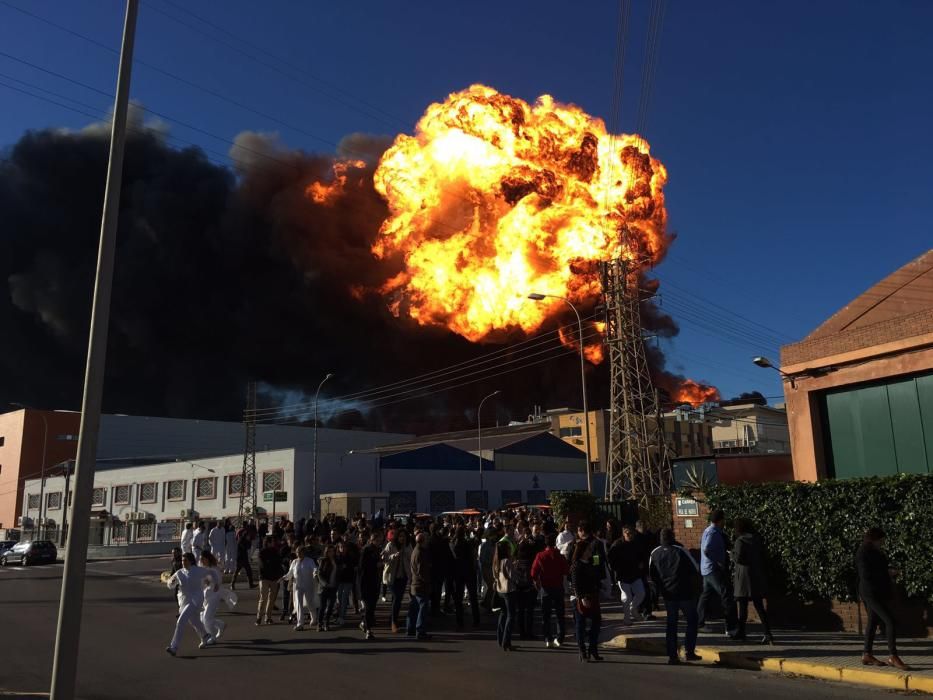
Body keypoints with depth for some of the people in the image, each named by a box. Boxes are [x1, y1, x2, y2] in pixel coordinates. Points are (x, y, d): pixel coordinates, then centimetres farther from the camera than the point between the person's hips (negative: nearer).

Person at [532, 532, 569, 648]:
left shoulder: (540, 556, -9)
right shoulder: (560, 556, -9)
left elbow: (534, 573, -8)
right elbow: (566, 571, -3)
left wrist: (537, 582, 8)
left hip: (545, 587, 0)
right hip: (558, 587, 0)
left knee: (546, 615, 8)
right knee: (559, 614, 11)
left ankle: (548, 640, 7)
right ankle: (559, 638, 10)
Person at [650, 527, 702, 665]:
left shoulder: (655, 553, 1)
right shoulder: (680, 550, -10)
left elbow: (651, 574, 7)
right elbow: (695, 569, -5)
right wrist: (692, 585, 13)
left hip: (667, 593, 3)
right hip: (685, 592, -3)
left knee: (671, 623, 12)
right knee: (692, 621, 13)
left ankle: (672, 655, 9)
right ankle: (689, 652, 7)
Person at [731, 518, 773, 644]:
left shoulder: (740, 541, -13)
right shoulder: (756, 540, 8)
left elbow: (738, 559, -17)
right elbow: (762, 559, 13)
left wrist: (733, 552, 3)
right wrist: (762, 574, 20)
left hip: (744, 577, -6)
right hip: (757, 577, 6)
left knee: (743, 606, 5)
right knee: (759, 606, 7)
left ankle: (740, 633, 16)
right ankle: (767, 633, -3)